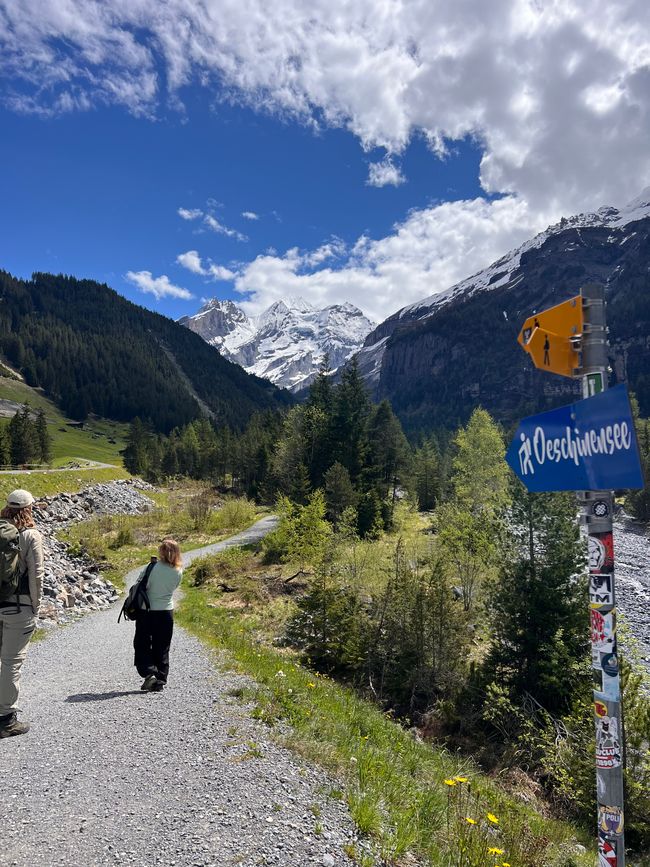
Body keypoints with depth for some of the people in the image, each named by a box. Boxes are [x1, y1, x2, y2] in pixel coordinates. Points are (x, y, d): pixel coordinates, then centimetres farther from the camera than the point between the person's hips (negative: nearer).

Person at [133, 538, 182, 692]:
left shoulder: (154, 567, -15)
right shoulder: (178, 572, -6)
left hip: (147, 611, -3)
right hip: (166, 611, 3)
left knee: (142, 645, 12)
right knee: (162, 649, 13)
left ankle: (149, 673, -3)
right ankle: (160, 681, 15)